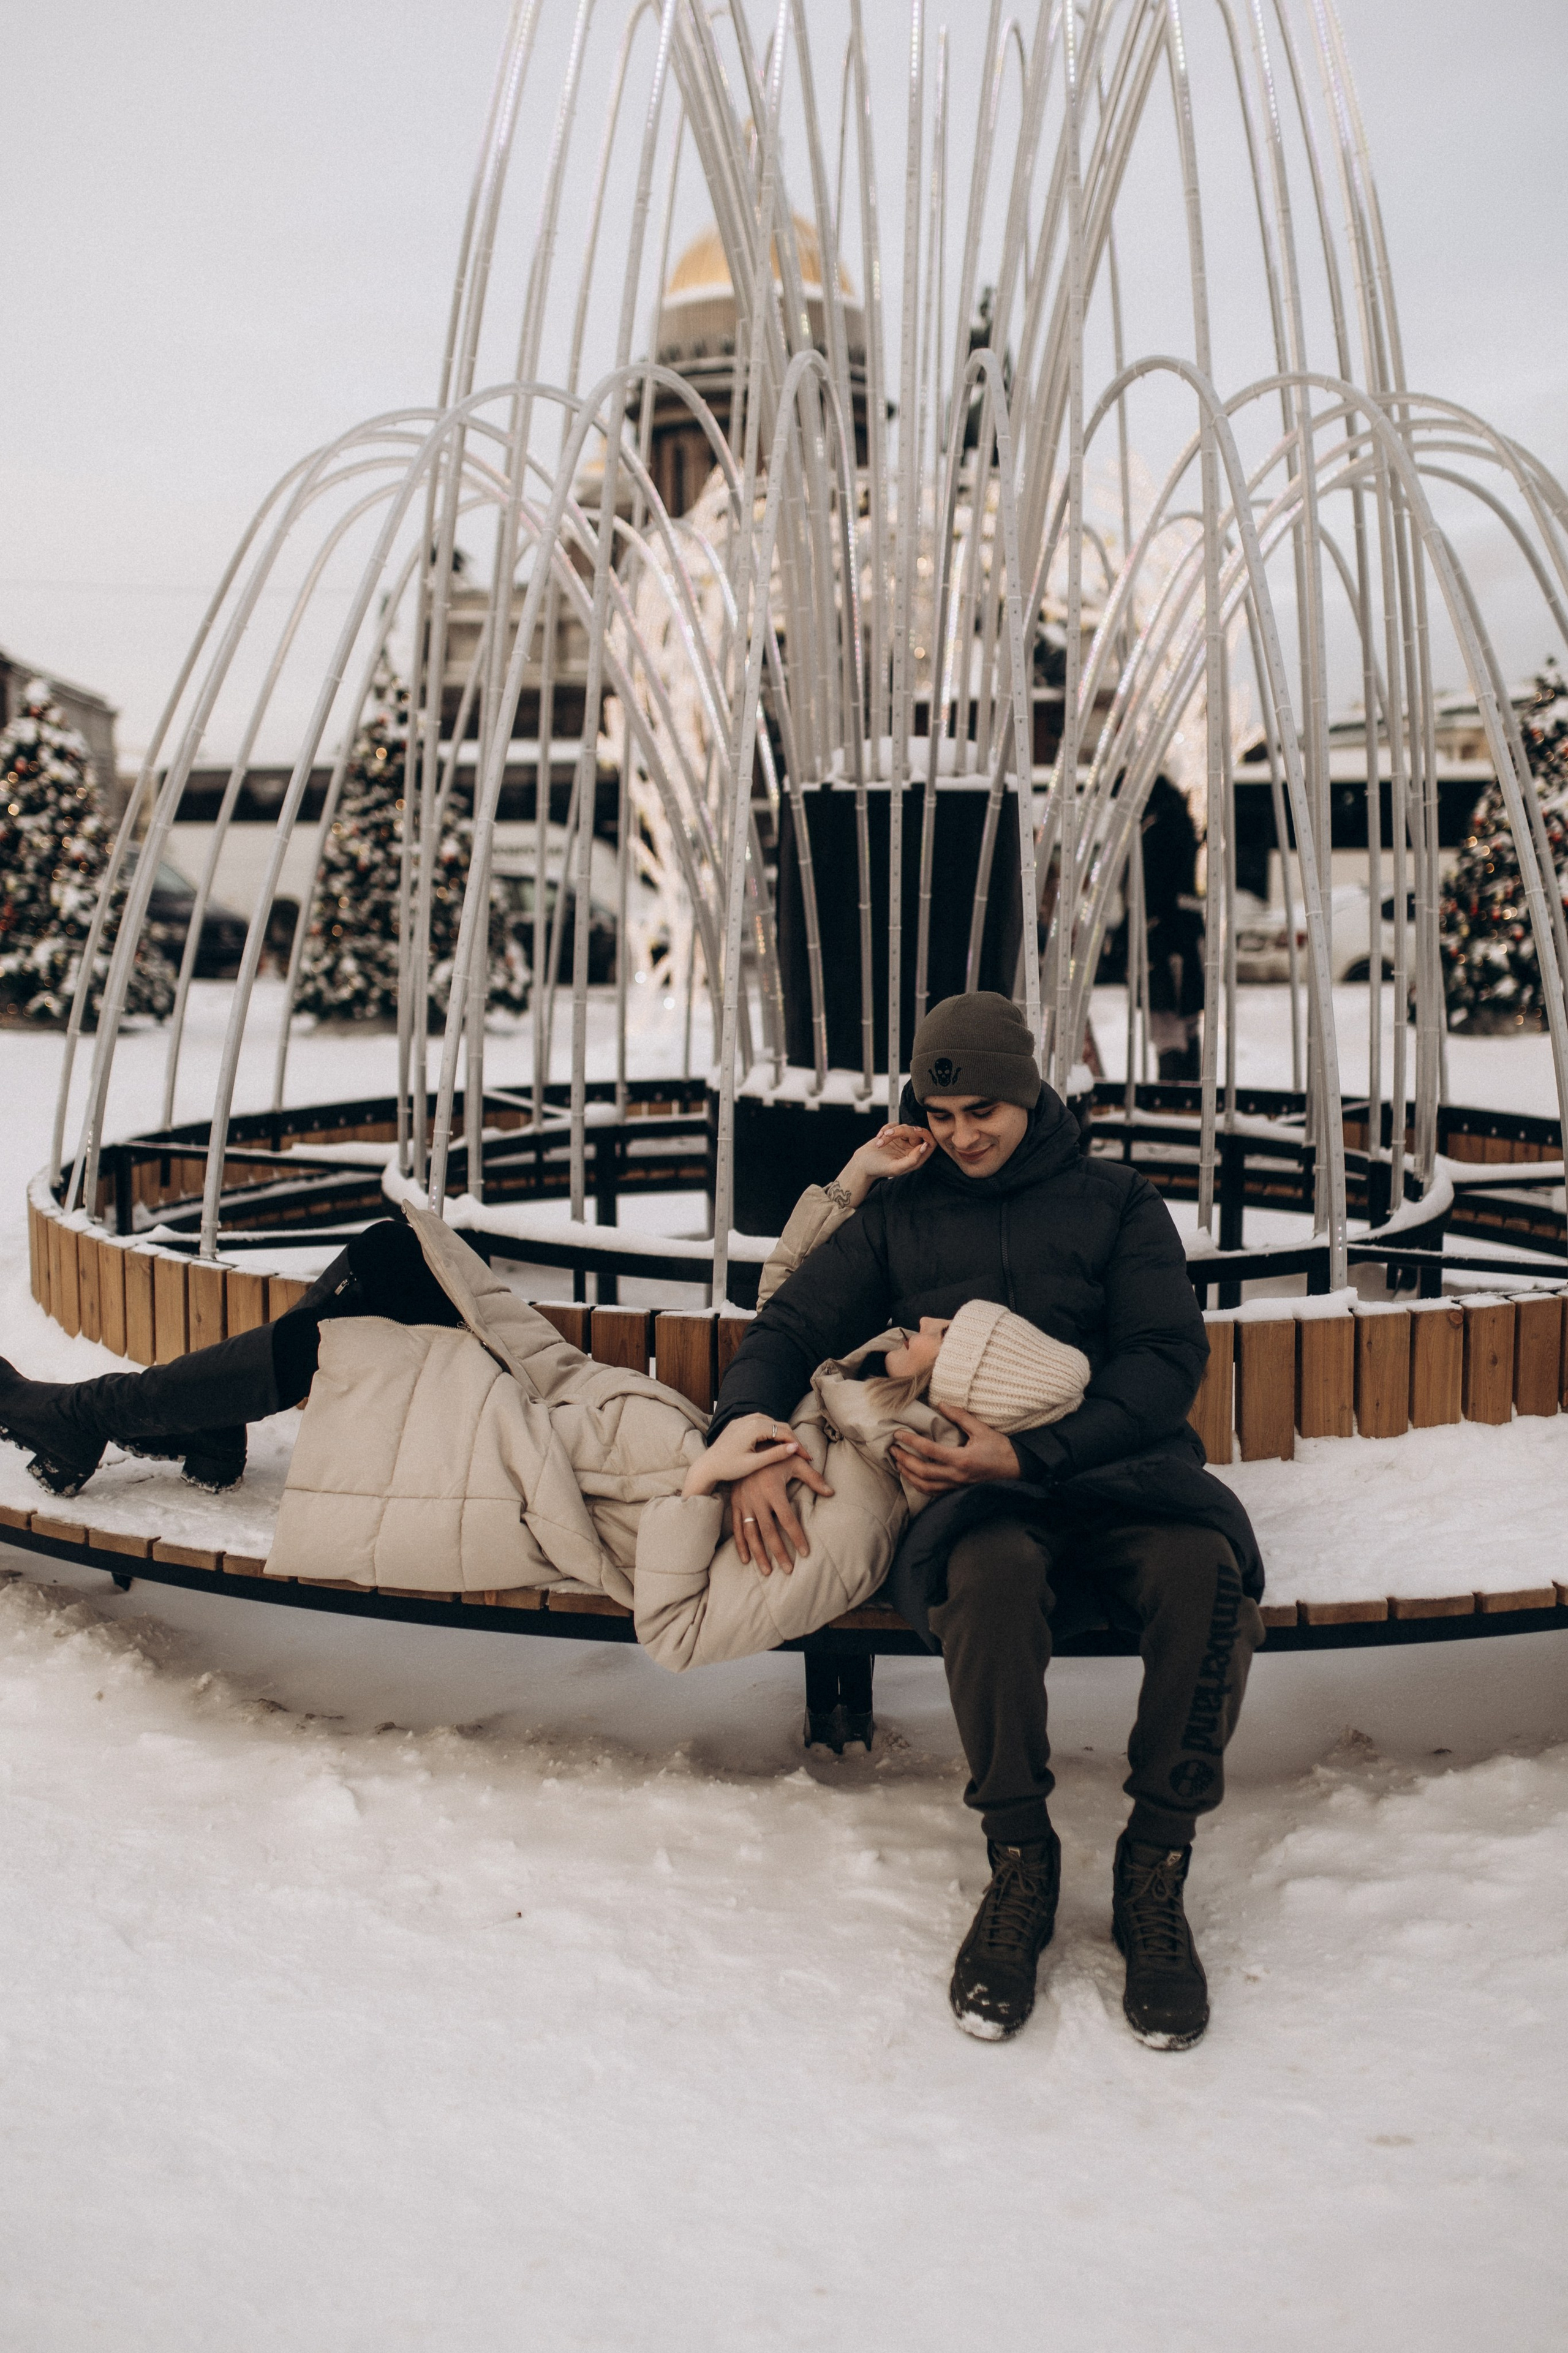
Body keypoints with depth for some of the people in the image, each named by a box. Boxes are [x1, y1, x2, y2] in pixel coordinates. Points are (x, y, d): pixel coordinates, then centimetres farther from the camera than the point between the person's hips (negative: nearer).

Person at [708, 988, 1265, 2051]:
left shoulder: (1116, 1201, 13)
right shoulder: (898, 1216, 18)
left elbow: (1168, 1360, 1)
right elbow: (788, 1331, 14)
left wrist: (1029, 1453, -15)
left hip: (1118, 1466, 0)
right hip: (977, 1492, 0)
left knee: (1206, 1569, -35)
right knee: (988, 1572, -38)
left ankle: (1154, 1874, -16)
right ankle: (1020, 1865, -16)